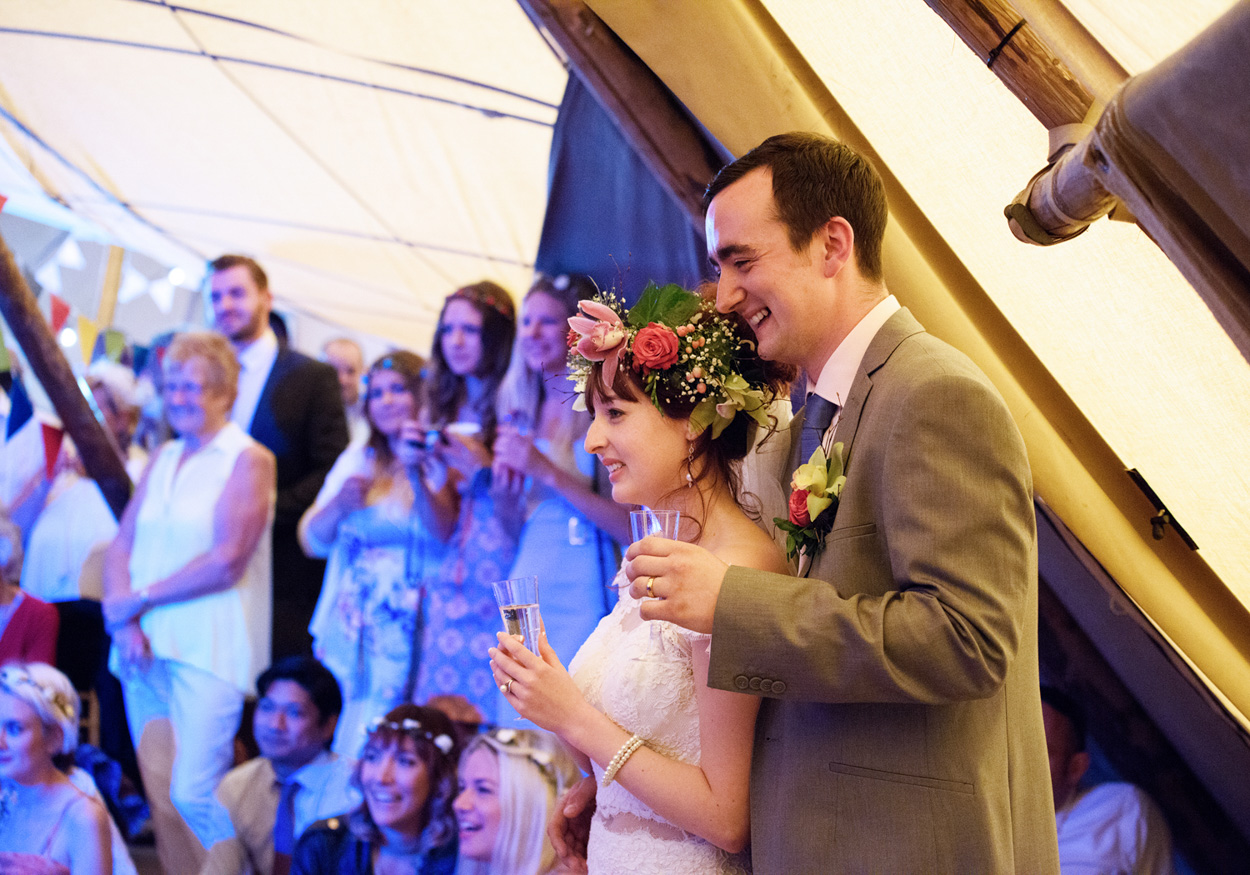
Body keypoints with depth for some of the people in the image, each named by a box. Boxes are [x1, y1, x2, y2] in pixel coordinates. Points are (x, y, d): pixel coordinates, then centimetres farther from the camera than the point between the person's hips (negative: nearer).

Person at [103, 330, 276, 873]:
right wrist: (123, 619, -6)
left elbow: (227, 563, -13)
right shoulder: (162, 460, 17)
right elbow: (121, 547, 11)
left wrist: (139, 599, -10)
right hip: (145, 645, 7)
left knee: (193, 793, -13)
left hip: (209, 646, -6)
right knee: (159, 794, 5)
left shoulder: (248, 460, -4)